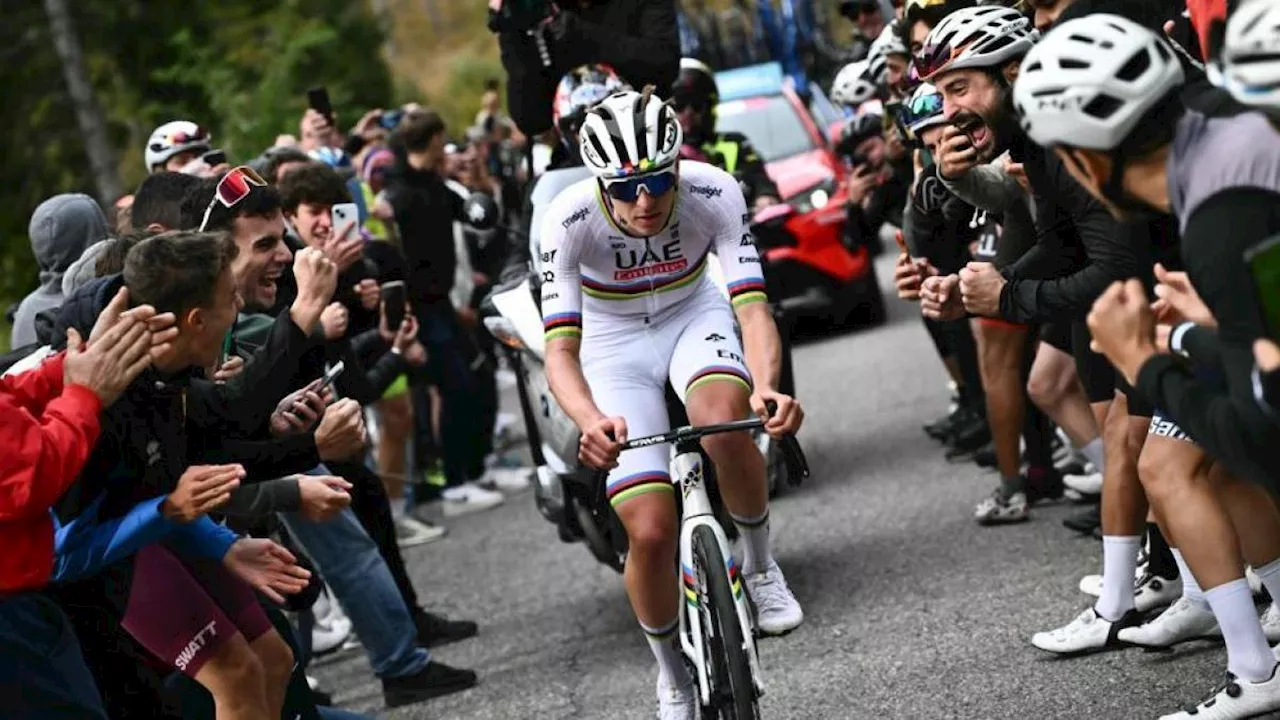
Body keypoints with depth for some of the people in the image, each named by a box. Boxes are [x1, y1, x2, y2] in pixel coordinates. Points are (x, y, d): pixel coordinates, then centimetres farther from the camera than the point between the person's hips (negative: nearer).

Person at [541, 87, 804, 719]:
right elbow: (561, 350, -33)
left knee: (723, 421, -36)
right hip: (615, 342, 0)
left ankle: (758, 561, -6)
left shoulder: (715, 193, -29)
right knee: (651, 531, -12)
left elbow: (752, 307, -34)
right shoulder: (569, 220, -31)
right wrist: (590, 421, -54)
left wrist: (767, 385, -55)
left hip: (695, 316, 0)